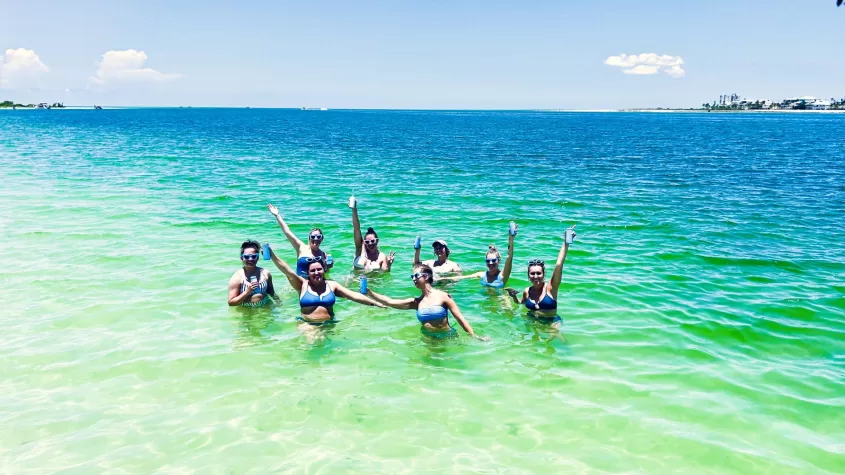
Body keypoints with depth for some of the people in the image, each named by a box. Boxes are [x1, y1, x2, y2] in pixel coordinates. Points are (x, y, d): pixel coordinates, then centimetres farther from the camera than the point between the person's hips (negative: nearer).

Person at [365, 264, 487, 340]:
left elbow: (460, 318, -7)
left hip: (447, 336, -4)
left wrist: (474, 336, -10)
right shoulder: (415, 302, 3)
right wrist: (369, 292, -15)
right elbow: (390, 302, -4)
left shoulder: (443, 296, -9)